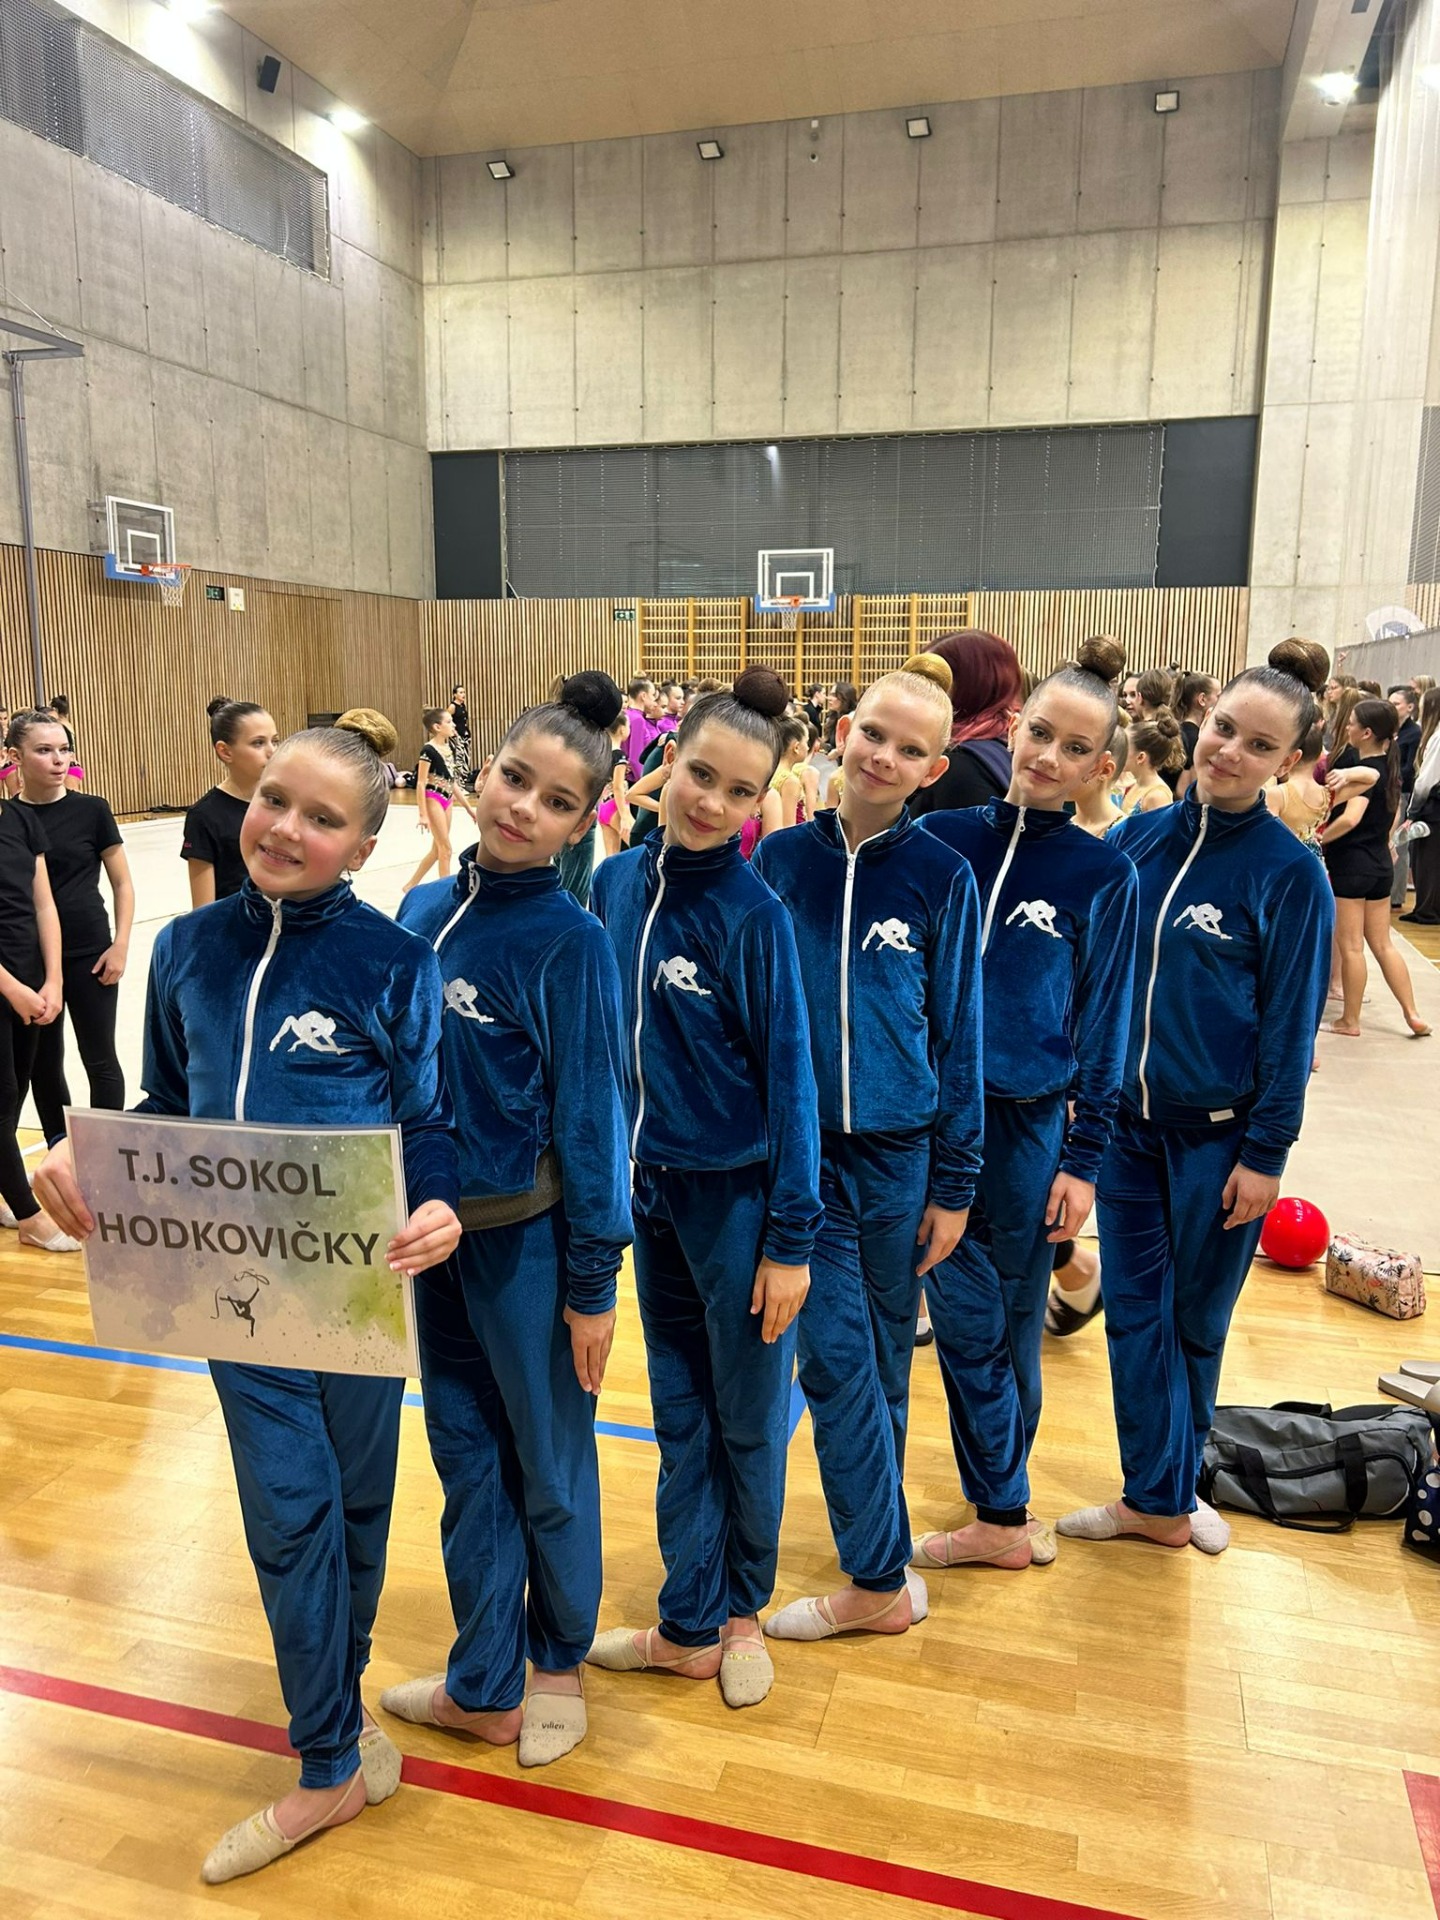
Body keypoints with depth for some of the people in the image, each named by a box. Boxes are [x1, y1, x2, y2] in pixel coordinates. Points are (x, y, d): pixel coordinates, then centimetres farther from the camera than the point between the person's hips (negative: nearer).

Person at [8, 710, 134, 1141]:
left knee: (100, 1060, 6)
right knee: (44, 1064, 12)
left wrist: (120, 946, -6)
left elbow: (122, 883, 2)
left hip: (89, 955, -2)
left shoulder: (91, 810, -4)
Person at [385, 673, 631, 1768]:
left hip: (527, 1241, -5)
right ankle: (484, 1686, 37)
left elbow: (590, 1115, -13)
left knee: (549, 1466, 14)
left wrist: (593, 1280, -11)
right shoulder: (424, 911, 1)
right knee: (465, 1459, 18)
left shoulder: (569, 941, -16)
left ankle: (560, 1666, 39)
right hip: (434, 1228, 6)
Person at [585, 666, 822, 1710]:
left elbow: (789, 1073, -13)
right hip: (652, 1185, 5)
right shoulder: (618, 882, 0)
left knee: (748, 1421, 13)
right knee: (680, 1415, 16)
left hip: (739, 1195, -4)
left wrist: (791, 1237, -13)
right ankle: (691, 1626, 33)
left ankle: (742, 1606, 37)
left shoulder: (754, 911, -16)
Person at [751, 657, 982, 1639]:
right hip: (803, 1148, 1)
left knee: (884, 1356, 11)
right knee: (836, 1353, 1)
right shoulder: (781, 859, 1)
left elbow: (957, 1033, 0)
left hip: (900, 1152, -1)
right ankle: (885, 1574, 21)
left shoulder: (943, 875, -3)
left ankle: (874, 1571, 25)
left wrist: (954, 1183, 0)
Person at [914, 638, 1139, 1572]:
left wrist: (1084, 1159, -1)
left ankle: (997, 1510, 32)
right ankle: (1004, 1514, 27)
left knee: (1011, 1328, 12)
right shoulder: (943, 838, 1)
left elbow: (1104, 1022, 1)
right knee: (971, 1322, 7)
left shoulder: (1104, 873, -2)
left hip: (1028, 1128, -1)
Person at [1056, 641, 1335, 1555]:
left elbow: (1292, 1022, -9)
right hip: (1125, 1118, 4)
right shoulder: (1137, 839, 1)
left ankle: (1167, 1489, 35)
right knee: (1135, 1311, 10)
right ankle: (1160, 1500, 25)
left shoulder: (1291, 873, -11)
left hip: (1219, 1134, -3)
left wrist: (1266, 1153, -10)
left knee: (1197, 1320, 13)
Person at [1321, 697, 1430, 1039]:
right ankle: (1412, 1014, 15)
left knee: (1350, 946, 1)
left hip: (1349, 865, -8)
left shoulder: (1364, 770, -18)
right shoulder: (1389, 767, 8)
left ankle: (1349, 1021, 10)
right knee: (1383, 945, 15)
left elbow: (1350, 818, -31)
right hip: (1380, 864, 8)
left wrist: (1318, 839, -19)